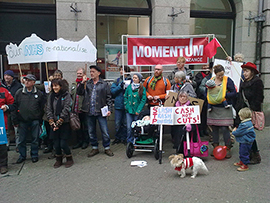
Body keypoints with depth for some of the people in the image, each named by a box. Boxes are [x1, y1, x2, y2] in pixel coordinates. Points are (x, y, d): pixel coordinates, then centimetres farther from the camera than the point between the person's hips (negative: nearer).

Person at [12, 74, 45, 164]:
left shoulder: (39, 93, 1)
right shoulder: (19, 93, 4)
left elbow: (42, 107, 5)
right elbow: (15, 106, 5)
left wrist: (40, 119, 1)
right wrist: (16, 120, 1)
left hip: (35, 121, -1)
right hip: (22, 121, 1)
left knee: (35, 139, 7)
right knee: (21, 140, 9)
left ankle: (34, 155, 22)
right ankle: (22, 156, 25)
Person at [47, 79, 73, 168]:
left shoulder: (66, 95, -5)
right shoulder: (51, 95, 8)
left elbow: (66, 110, -11)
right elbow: (48, 109, 5)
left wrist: (59, 122, -13)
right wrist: (52, 122, -6)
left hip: (64, 123, -4)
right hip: (54, 123, 4)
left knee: (63, 143, -5)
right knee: (56, 143, 5)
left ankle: (69, 159, 18)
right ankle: (58, 160, 26)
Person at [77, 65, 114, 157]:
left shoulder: (104, 84, 2)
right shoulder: (87, 83, 10)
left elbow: (109, 98, 2)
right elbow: (79, 92, 2)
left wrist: (109, 109, -6)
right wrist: (82, 83, -7)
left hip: (100, 112, -3)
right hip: (89, 112, 3)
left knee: (105, 131, 1)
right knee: (91, 131, 13)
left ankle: (107, 148, 18)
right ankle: (94, 148, 28)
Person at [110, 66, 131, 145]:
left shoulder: (131, 81, 1)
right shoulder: (117, 80, 7)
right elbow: (112, 91, -3)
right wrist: (120, 86, -16)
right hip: (118, 105, 1)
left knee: (125, 123, 8)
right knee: (117, 123, 6)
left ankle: (123, 138, 23)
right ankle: (117, 138, 21)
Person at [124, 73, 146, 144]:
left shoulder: (142, 88, -3)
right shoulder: (129, 87, 7)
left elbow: (143, 100, -6)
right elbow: (125, 97, 14)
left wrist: (138, 110, -11)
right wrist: (126, 105, 3)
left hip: (137, 111, -3)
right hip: (129, 110, 3)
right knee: (129, 127, 3)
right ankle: (130, 142, 16)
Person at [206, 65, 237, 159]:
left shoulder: (228, 80, -3)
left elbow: (234, 93, -3)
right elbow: (206, 93, 16)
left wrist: (224, 95, -17)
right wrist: (210, 99, -3)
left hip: (224, 108, -4)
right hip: (213, 109, 4)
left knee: (224, 128, -5)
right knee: (214, 128, 9)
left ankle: (228, 149, 8)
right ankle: (215, 148, 22)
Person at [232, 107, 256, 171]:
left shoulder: (245, 125, -29)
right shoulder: (248, 122, 6)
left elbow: (238, 133, -24)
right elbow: (240, 131, 16)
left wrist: (234, 131, -5)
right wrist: (236, 130, 2)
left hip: (245, 142, -11)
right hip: (243, 142, 11)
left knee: (244, 153, 1)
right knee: (241, 152, 23)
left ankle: (245, 165, 11)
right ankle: (241, 162, 38)